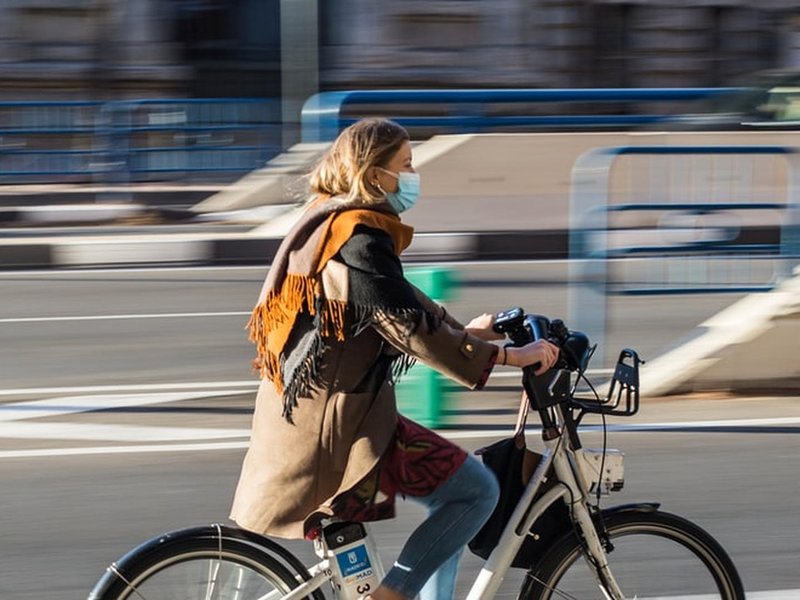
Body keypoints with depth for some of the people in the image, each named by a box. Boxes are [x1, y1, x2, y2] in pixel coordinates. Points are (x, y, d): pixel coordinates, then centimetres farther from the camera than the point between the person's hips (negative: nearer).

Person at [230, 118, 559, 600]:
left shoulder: (334, 222, 14)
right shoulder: (360, 238, -18)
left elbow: (400, 302, 25)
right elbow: (414, 329, -23)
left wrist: (467, 330, 23)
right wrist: (509, 356, -18)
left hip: (310, 411, 10)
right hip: (338, 420, -10)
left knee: (452, 501, 18)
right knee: (477, 490, -8)